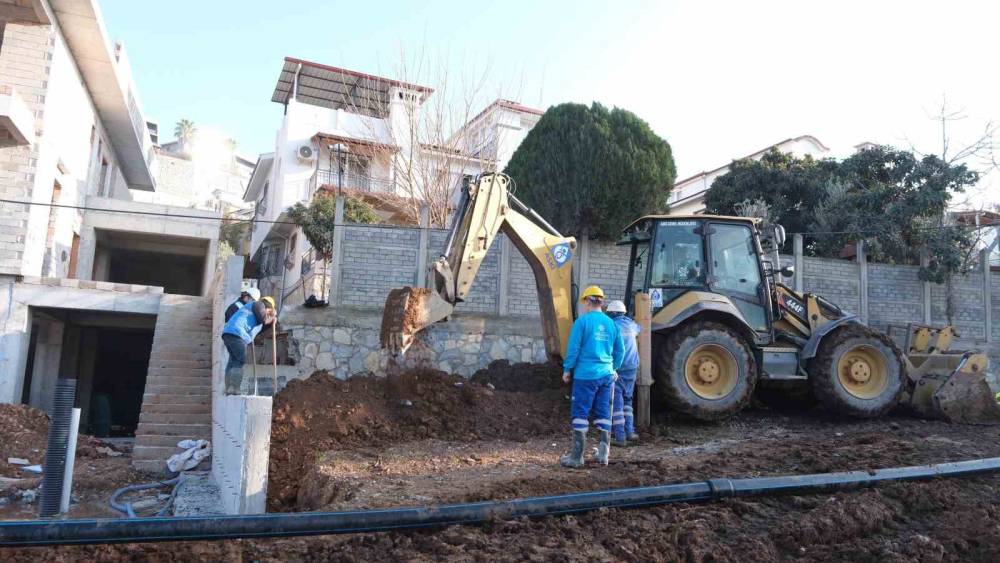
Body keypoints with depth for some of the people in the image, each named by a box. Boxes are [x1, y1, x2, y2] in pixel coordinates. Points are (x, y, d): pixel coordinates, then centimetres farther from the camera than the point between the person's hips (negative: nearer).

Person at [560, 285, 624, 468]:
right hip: (606, 375, 5)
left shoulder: (582, 321, -8)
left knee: (581, 414, 1)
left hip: (586, 375, -5)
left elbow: (573, 348, -10)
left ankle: (576, 456, 3)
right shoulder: (611, 323, 7)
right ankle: (603, 454, 12)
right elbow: (620, 351, 12)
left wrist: (567, 369, 1)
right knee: (603, 415, 12)